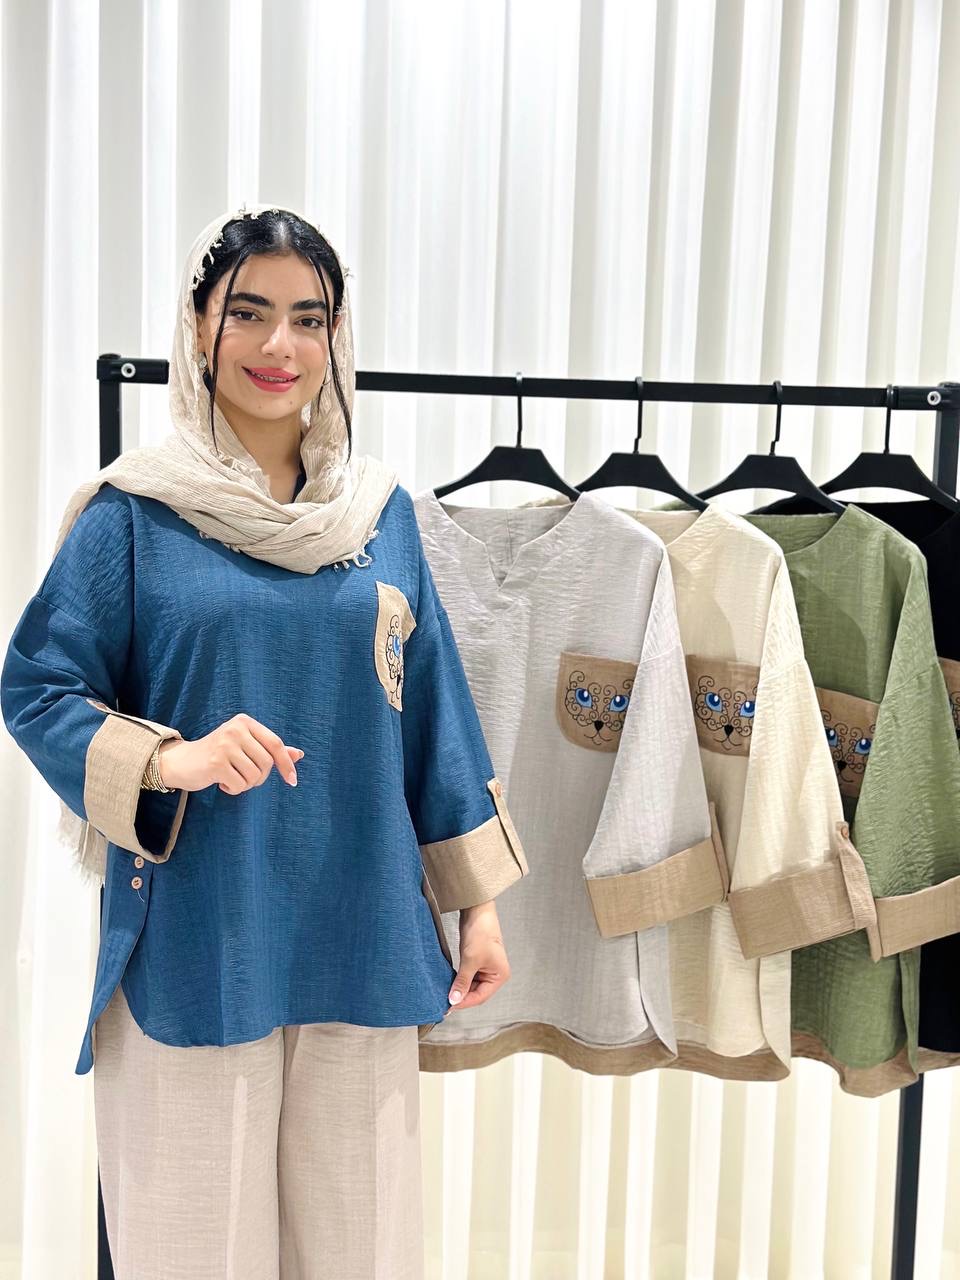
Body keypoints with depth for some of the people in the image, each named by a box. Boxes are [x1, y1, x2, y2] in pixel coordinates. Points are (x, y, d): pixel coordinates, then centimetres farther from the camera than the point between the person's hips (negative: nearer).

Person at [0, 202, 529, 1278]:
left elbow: (432, 711, 9)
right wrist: (171, 760, -22)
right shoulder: (135, 512, -3)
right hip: (193, 938, -3)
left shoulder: (382, 512, 7)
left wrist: (478, 901, 8)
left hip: (359, 939, 3)